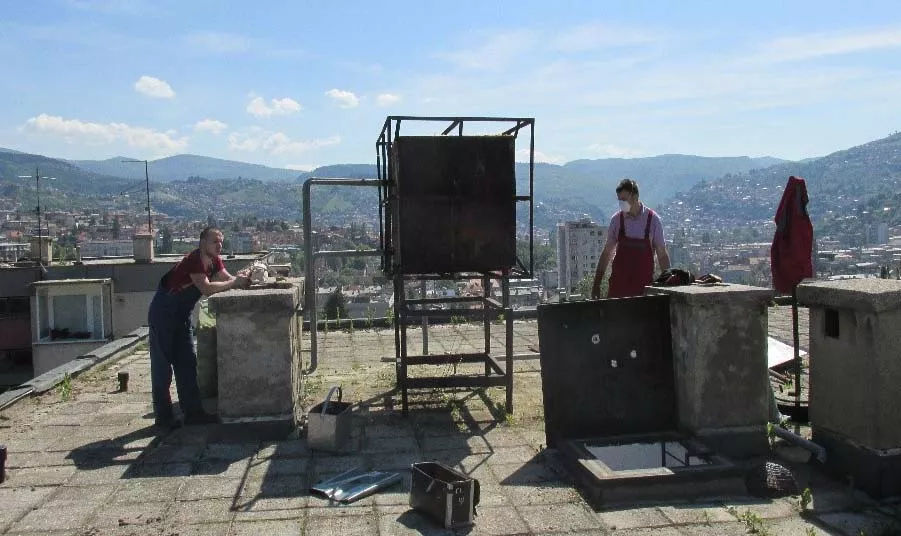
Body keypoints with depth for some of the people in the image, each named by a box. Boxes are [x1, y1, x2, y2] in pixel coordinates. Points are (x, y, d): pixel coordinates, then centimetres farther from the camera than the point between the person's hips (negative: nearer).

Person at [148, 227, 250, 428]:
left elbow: (228, 279, -1)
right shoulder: (194, 260, -26)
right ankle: (163, 416, 7)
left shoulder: (214, 261, 1)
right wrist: (234, 282, -29)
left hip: (182, 315, 9)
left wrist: (241, 278, -23)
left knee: (187, 363, 8)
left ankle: (193, 411, 13)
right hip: (162, 314, -9)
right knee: (162, 366, -1)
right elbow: (206, 288, -36)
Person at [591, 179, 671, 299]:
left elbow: (662, 255, 1)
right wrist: (596, 284, 6)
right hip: (618, 285, 1)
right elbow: (607, 253, 7)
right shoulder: (616, 219, 1)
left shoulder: (652, 219, -5)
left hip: (644, 286, -1)